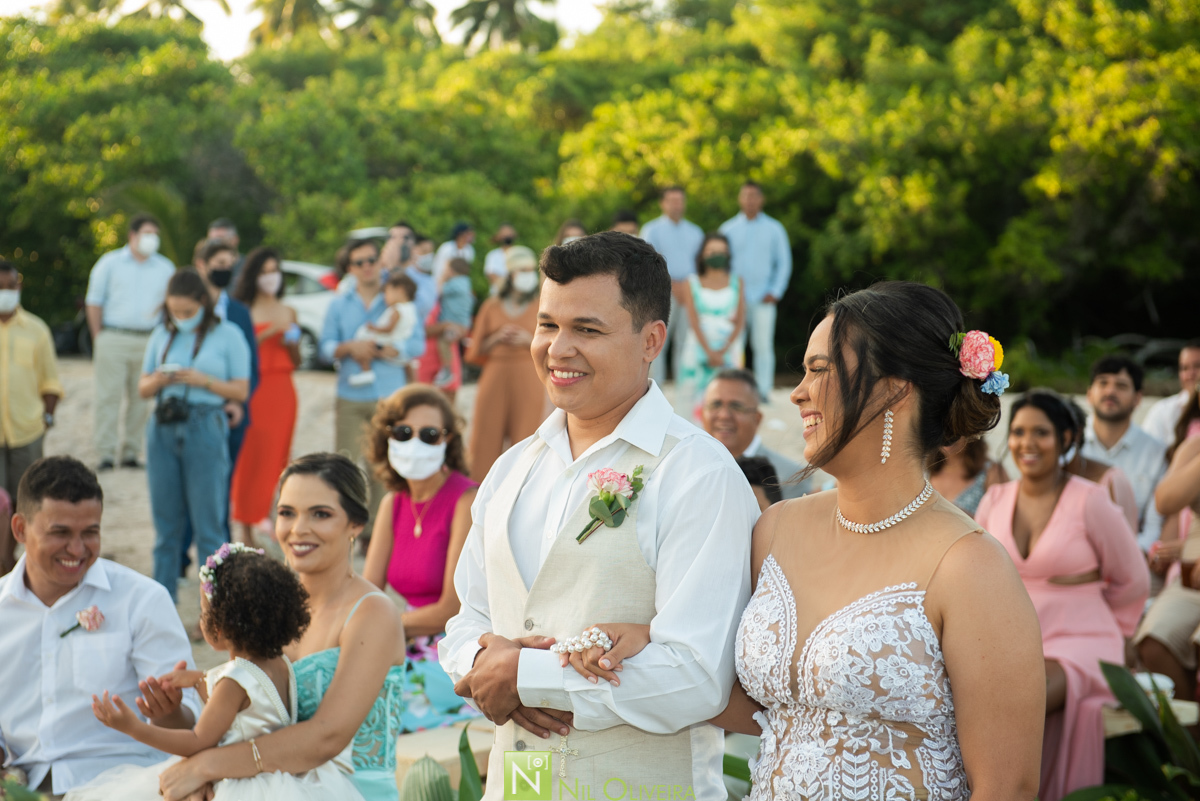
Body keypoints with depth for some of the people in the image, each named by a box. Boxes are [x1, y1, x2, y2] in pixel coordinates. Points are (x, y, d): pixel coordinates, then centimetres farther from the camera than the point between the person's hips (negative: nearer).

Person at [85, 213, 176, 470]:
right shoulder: (110, 263, 7)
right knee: (109, 396, -5)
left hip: (149, 341, 2)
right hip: (114, 340, -2)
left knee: (140, 398, 2)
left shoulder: (165, 268, 13)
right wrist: (98, 338, 0)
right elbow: (94, 302, 7)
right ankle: (106, 454, -4)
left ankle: (131, 452, 8)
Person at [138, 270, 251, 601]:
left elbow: (241, 390, 1)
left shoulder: (228, 335, 3)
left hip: (205, 428, -4)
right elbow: (143, 388, 16)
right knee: (165, 522, 7)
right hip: (163, 430, 4)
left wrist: (204, 381, -14)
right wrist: (158, 381, -7)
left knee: (208, 525, -3)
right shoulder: (163, 335, 13)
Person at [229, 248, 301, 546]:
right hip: (254, 390, -5)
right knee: (249, 457, -7)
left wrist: (292, 344, -2)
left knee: (277, 456, 3)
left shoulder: (288, 312, 14)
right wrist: (267, 333, -17)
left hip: (282, 391, 5)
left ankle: (267, 516, 10)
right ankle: (243, 524, -2)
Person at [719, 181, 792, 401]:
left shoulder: (774, 229, 8)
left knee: (763, 345, -6)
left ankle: (763, 390, -3)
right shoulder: (728, 229, 9)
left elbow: (784, 263, 10)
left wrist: (775, 292, 0)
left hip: (763, 299, -1)